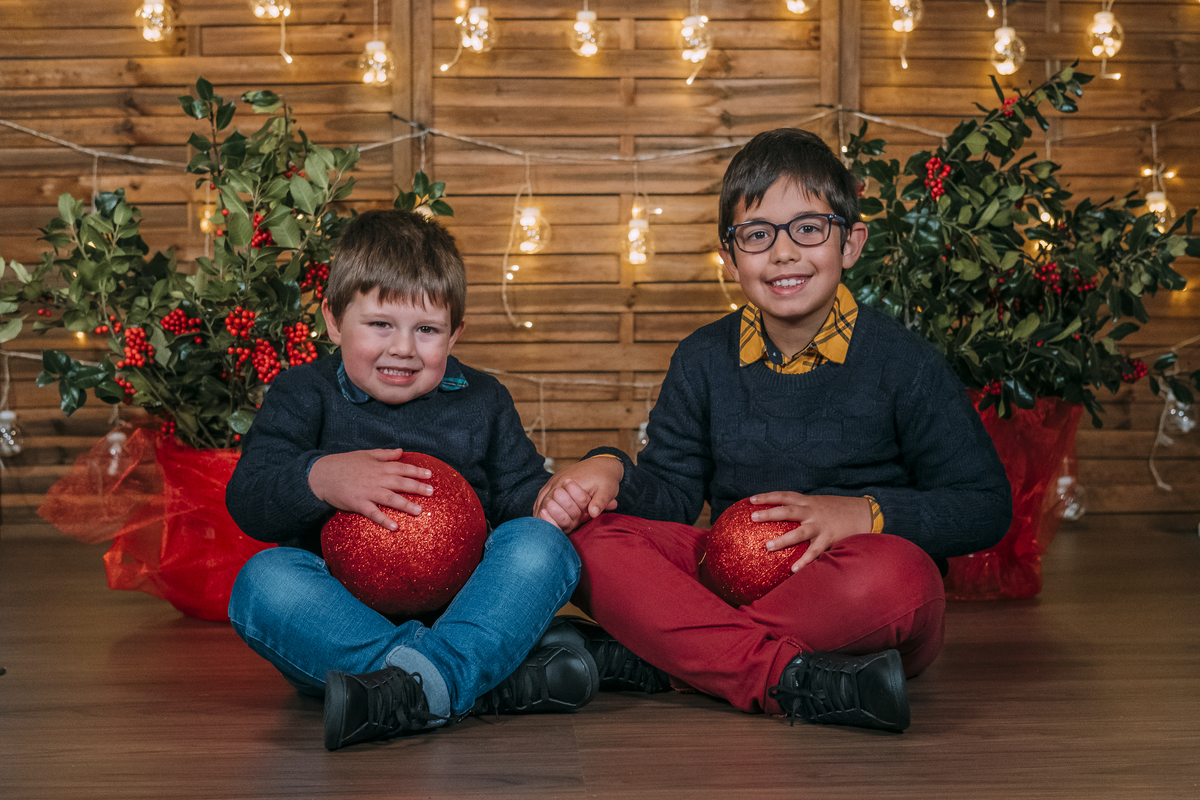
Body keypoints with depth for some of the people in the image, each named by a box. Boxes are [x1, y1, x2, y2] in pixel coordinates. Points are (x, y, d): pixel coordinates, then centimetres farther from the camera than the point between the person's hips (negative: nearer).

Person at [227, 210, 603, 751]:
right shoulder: (305, 396, 6)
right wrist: (320, 478, -28)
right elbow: (247, 500, -7)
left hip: (463, 611, 1)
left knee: (541, 545, -24)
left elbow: (520, 495, 13)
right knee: (263, 580, -31)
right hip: (339, 621, -1)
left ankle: (419, 683, -47)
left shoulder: (482, 402, 14)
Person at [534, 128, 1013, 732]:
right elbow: (672, 492, 6)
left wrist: (865, 512, -19)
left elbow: (986, 507, -4)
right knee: (595, 542, -20)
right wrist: (613, 473, -16)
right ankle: (789, 679, -35)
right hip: (733, 580, 3)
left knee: (894, 574, -38)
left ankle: (688, 657, -23)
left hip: (861, 614, -3)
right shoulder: (703, 361, 7)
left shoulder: (902, 362, -4)